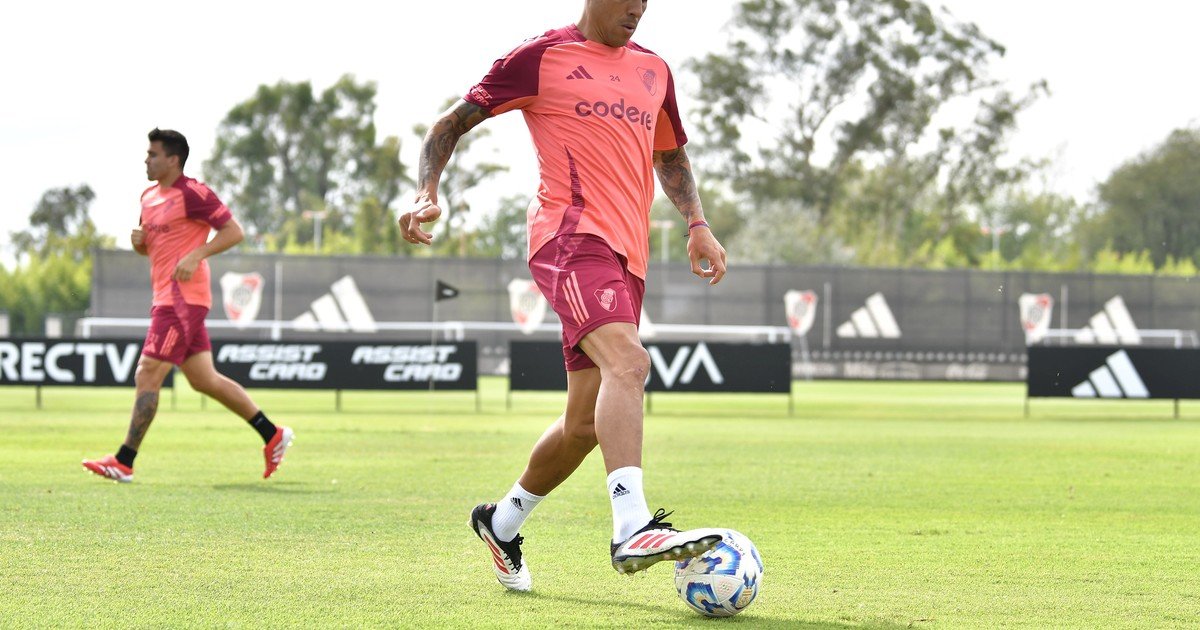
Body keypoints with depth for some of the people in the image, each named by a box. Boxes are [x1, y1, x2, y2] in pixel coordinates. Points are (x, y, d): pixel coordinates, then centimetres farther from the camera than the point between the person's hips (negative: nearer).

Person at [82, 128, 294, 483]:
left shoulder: (192, 193, -11)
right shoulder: (149, 197, 16)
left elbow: (233, 232, -12)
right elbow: (149, 247, 28)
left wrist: (196, 255, -22)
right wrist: (139, 241, 5)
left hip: (182, 299, -10)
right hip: (168, 298, 10)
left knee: (147, 377, -11)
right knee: (204, 380, 11)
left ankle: (123, 463, -9)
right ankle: (273, 436, 18)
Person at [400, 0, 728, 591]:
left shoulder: (653, 71, 20)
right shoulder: (543, 56, 3)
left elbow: (670, 154, 35)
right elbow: (451, 123, 7)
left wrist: (697, 223, 20)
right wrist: (427, 192, -9)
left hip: (626, 254, 8)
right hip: (571, 236, -8)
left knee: (587, 421, 10)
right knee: (627, 361, -31)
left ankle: (501, 521, 33)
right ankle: (632, 530, -44)